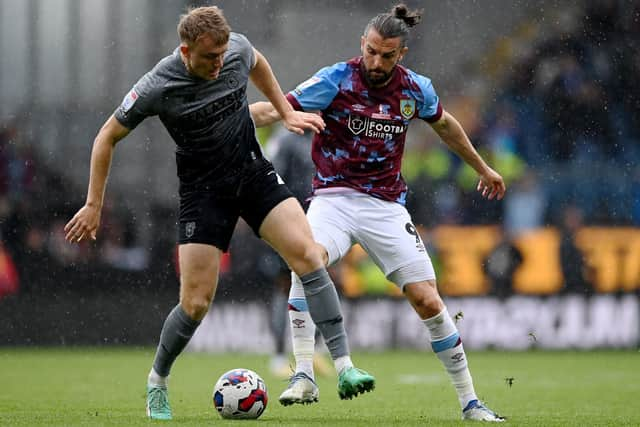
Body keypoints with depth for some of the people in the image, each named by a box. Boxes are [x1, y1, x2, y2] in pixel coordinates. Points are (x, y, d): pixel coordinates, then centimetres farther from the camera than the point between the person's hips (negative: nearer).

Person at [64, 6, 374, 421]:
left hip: (254, 172, 3)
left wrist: (287, 113, 15)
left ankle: (344, 367, -18)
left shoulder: (237, 49, -10)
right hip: (203, 190, -3)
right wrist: (94, 205, -4)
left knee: (308, 254, -18)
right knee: (196, 303, -8)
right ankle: (157, 382, 20)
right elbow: (108, 137, -7)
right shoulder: (157, 87, -20)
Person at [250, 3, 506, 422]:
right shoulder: (336, 80, -10)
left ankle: (470, 402, 9)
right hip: (334, 196, -2)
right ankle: (304, 378, -29)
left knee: (428, 301, -5)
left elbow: (444, 123, 22)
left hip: (387, 206, 2)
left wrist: (482, 168, 33)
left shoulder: (415, 89, 1)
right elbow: (277, 108, -17)